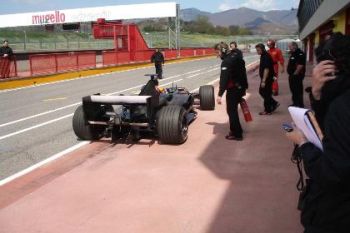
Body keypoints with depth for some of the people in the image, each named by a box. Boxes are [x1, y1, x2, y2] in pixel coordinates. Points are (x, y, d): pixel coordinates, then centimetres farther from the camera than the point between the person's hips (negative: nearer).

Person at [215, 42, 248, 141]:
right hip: (241, 87, 10)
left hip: (233, 89, -9)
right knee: (233, 109, 20)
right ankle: (235, 129, 30)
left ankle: (237, 134, 2)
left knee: (231, 110, -2)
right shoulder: (236, 56, 10)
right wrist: (244, 86, 25)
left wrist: (220, 94, -31)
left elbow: (224, 79, -28)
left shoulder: (226, 62, -19)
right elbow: (242, 71, 18)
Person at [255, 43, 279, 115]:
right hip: (265, 78, 10)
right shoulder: (263, 56, 11)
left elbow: (266, 69, -25)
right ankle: (274, 104, 24)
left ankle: (267, 110, 10)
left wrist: (263, 81, -26)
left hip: (267, 79, -10)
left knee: (266, 94, -1)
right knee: (261, 91, 16)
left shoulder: (266, 57, -20)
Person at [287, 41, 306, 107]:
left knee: (298, 90, -5)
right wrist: (291, 73, 15)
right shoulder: (293, 53, 15)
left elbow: (300, 65, -25)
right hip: (292, 75, 11)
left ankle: (300, 105, 2)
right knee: (293, 89, 16)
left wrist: (295, 73, -20)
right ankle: (295, 103, 27)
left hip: (297, 75, -11)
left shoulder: (300, 54, -17)